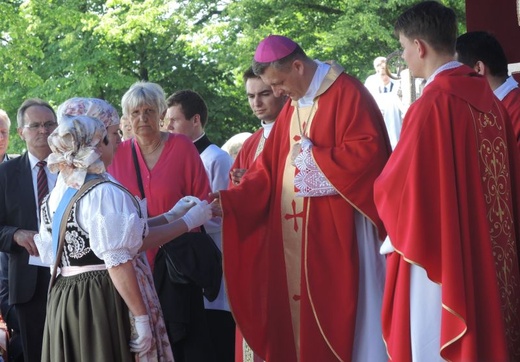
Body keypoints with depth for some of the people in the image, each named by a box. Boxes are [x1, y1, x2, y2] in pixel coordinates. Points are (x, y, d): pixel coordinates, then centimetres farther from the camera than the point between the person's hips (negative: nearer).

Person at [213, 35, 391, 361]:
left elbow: (368, 151, -20)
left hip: (339, 234, -8)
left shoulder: (346, 93, -8)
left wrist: (311, 155, -10)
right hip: (295, 237, 8)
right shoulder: (291, 110, 16)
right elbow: (267, 169, 12)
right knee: (297, 316, 7)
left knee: (338, 319, -5)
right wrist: (228, 200, -3)